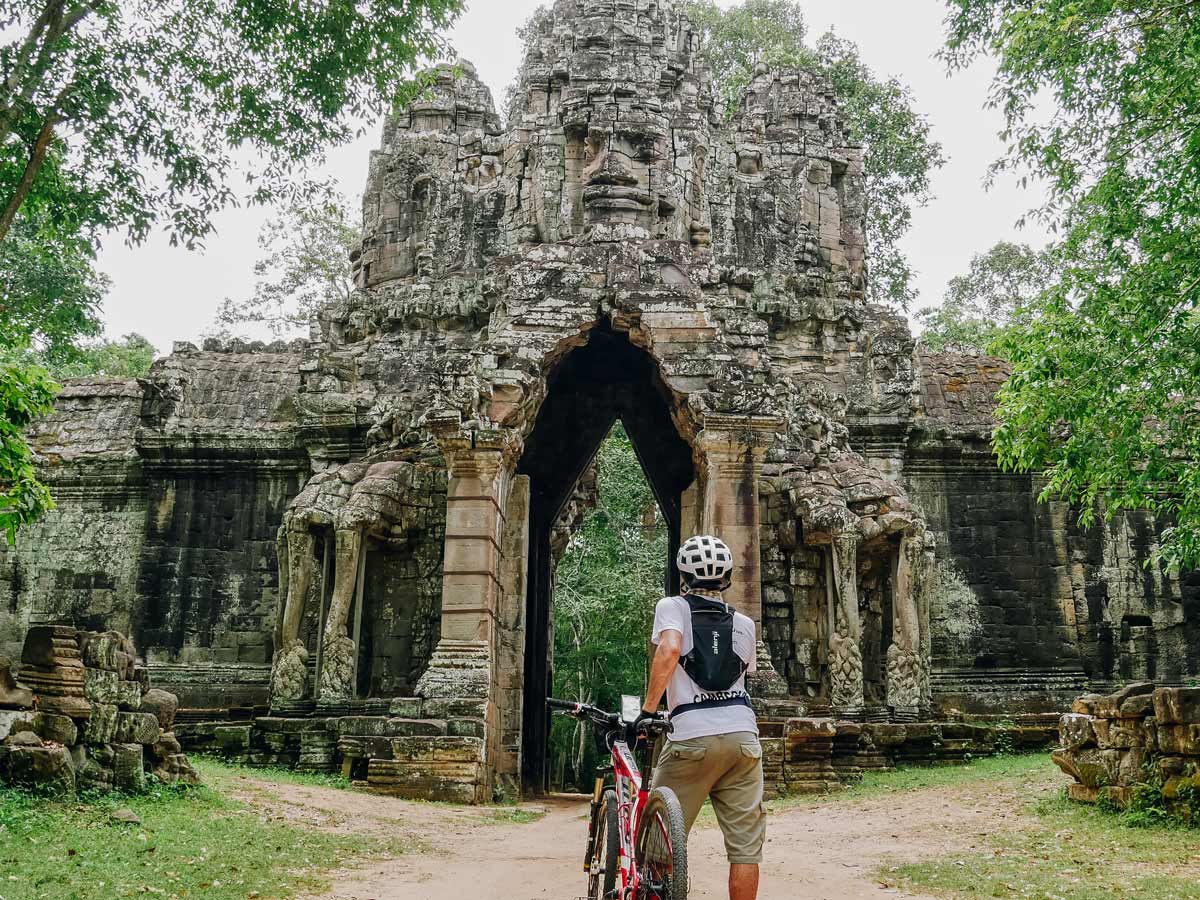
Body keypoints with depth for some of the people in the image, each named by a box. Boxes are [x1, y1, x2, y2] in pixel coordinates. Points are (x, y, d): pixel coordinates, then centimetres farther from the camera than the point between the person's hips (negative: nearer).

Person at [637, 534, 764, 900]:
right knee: (746, 844, 7)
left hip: (693, 737, -3)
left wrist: (648, 709, -10)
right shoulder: (744, 623, 16)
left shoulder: (672, 607, 4)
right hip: (743, 735, 3)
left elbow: (669, 650, -14)